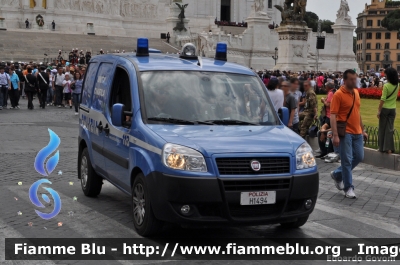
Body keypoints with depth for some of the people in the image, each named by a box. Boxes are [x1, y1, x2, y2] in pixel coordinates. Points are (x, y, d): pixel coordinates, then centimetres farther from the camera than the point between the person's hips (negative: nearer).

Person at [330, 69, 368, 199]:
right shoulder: (338, 94, -12)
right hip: (345, 133, -7)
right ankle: (348, 188, 8)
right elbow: (332, 115, -16)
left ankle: (337, 174, 29)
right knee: (347, 160, -3)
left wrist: (363, 130, 19)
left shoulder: (356, 92, 11)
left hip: (357, 132, 7)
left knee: (359, 157, 12)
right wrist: (335, 135, -22)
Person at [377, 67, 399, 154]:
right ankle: (389, 148, 4)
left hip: (385, 109, -5)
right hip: (393, 109, 5)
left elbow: (383, 99, -17)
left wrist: (379, 110, -11)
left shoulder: (386, 85, -15)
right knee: (390, 129, 7)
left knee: (382, 129, 7)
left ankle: (382, 148, 12)